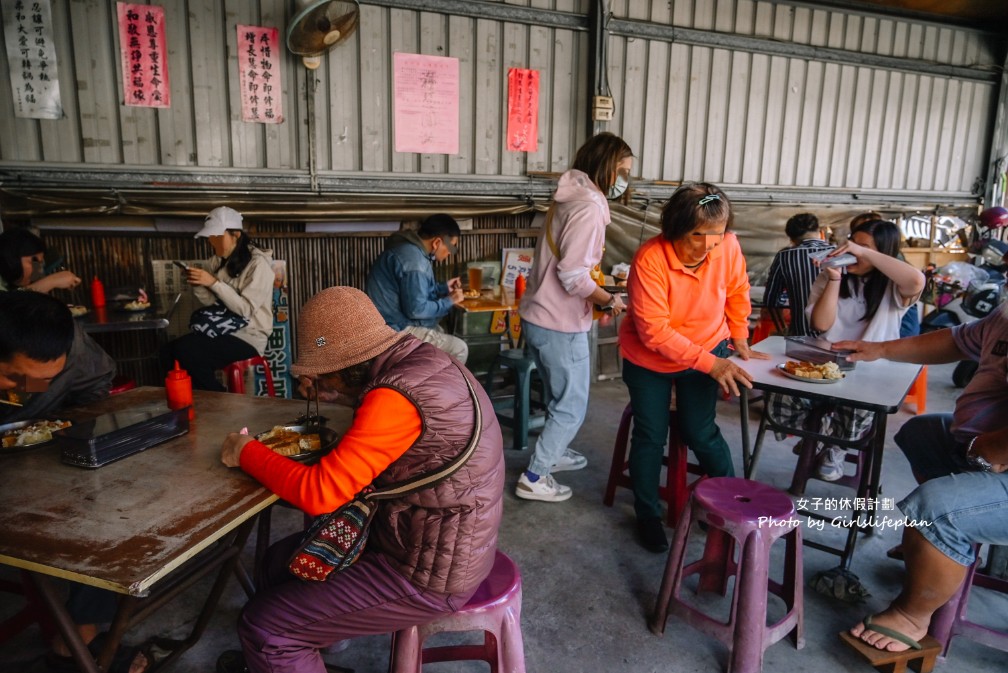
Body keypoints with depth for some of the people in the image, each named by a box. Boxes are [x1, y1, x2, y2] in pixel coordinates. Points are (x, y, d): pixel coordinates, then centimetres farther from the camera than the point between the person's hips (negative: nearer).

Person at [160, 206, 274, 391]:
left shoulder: (258, 263, -11)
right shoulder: (218, 261, 9)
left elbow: (245, 309, -18)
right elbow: (211, 301, 12)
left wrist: (214, 282, -21)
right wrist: (197, 284, -6)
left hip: (248, 337, -7)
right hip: (222, 330, 7)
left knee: (185, 351, -24)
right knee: (168, 352, -15)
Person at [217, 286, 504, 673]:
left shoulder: (397, 397, -29)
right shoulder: (420, 358, -1)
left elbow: (319, 492, -25)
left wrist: (246, 452, -10)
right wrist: (333, 393, 8)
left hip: (429, 572, -9)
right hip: (436, 540, 9)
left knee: (263, 629, -5)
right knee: (281, 561, 17)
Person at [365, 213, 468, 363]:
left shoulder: (411, 248, 9)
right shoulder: (414, 260, -24)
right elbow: (416, 309, -25)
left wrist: (443, 288, 15)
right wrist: (449, 301, -13)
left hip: (393, 320, 11)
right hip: (394, 329, -11)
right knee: (459, 349, -8)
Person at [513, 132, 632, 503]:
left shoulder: (573, 197, 11)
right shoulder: (588, 205, -20)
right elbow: (573, 275, -25)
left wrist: (598, 296, 13)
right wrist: (609, 300, -12)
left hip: (541, 315, 10)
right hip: (559, 323, -10)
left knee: (562, 396, 25)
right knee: (572, 406, 4)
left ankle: (552, 452, 42)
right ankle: (534, 478, 13)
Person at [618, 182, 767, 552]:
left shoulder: (728, 246, -19)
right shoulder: (650, 259, -31)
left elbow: (737, 293, 2)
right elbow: (654, 332, -31)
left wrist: (739, 339, 2)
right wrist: (709, 363, -34)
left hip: (708, 352, 2)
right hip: (649, 360, -2)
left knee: (700, 432, 2)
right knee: (651, 436, 6)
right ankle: (647, 514, 26)